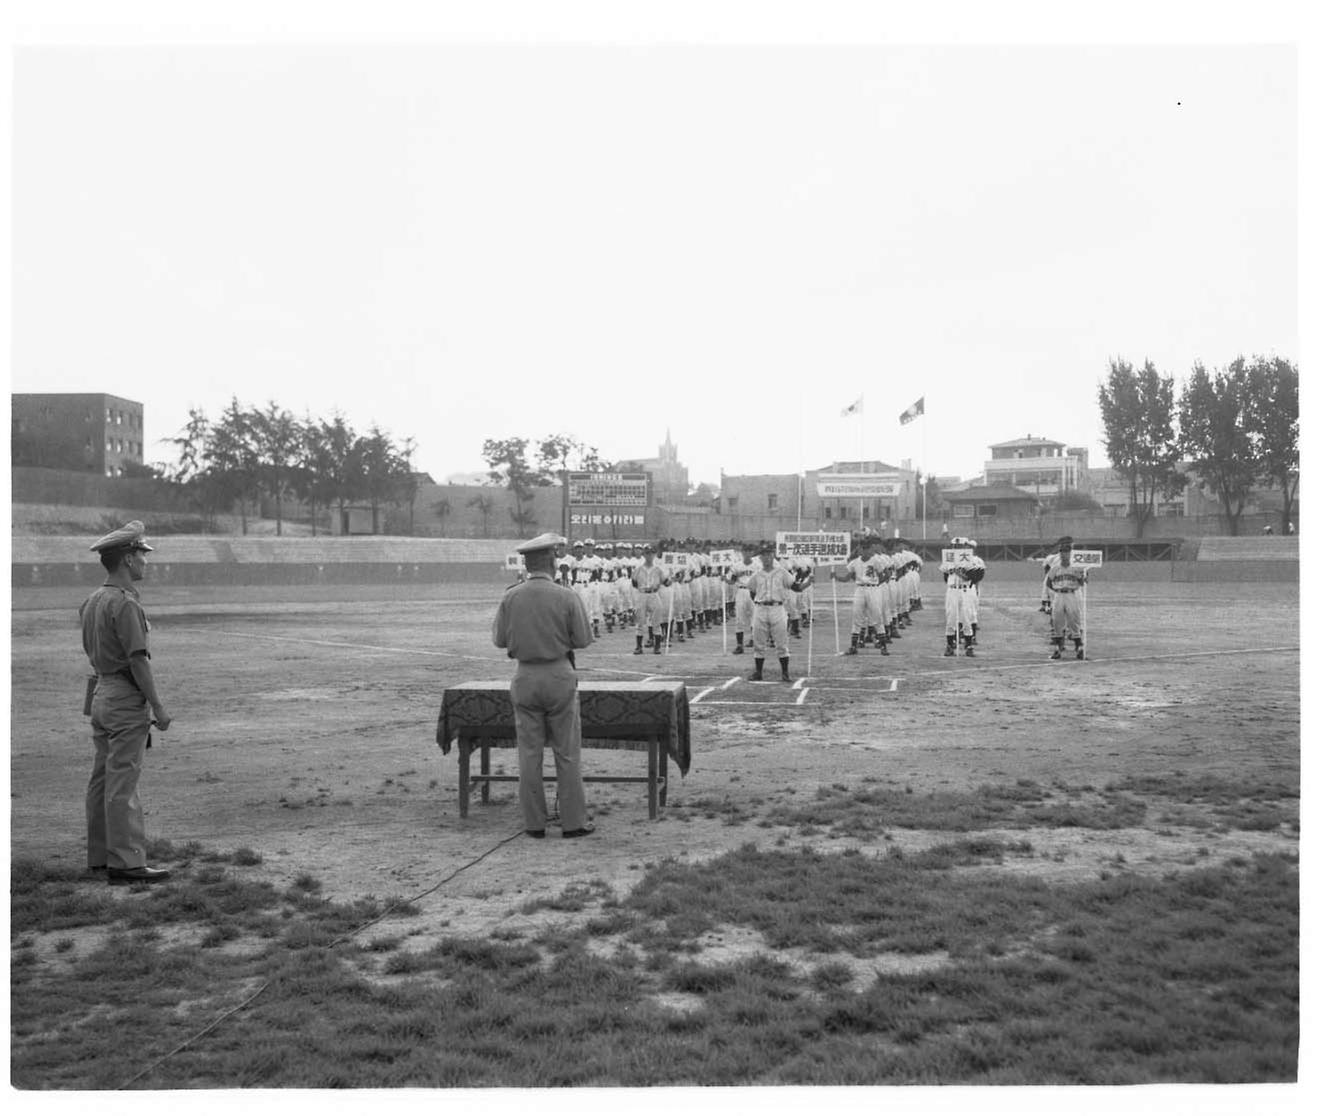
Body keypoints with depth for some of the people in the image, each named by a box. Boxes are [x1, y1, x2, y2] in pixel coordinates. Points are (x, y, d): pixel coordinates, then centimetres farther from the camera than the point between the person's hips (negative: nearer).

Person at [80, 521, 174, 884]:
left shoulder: (92, 601, 11)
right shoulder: (125, 603, -17)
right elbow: (138, 659, -20)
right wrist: (158, 707, -17)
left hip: (100, 693, 9)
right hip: (127, 698, -9)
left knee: (102, 781, 13)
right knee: (122, 783, -6)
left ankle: (101, 856, 21)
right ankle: (126, 862, -3)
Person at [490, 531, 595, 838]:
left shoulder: (510, 597, -5)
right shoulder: (567, 597, -11)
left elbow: (499, 639, 3)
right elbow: (584, 639, -5)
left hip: (525, 678, 2)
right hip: (560, 676, -2)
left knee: (530, 753, 7)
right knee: (567, 753, 6)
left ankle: (534, 823, 11)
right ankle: (573, 822, 9)